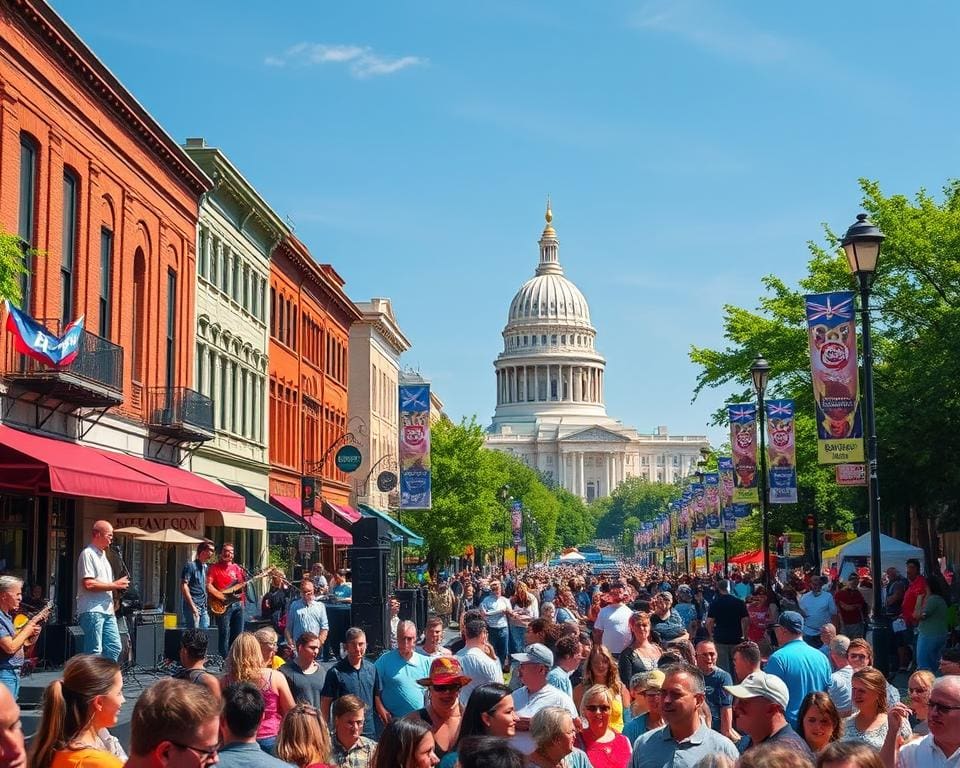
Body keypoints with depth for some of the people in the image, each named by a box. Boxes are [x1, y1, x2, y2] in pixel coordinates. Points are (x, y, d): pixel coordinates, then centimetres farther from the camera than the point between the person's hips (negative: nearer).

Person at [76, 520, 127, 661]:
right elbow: (88, 584, -19)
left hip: (107, 610, 10)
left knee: (114, 647, 7)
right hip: (91, 611, -10)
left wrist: (118, 585, 12)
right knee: (94, 652, -9)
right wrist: (114, 585, -13)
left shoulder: (102, 554, 21)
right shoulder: (88, 554, -10)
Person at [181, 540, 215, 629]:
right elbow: (183, 586, -15)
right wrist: (192, 606, -19)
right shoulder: (190, 566, -9)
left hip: (204, 608, 8)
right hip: (193, 606, -8)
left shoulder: (206, 567, 16)